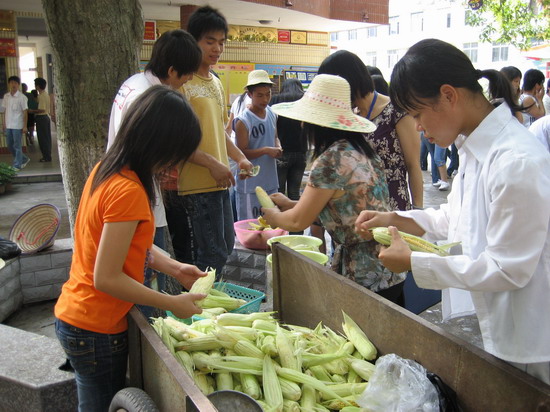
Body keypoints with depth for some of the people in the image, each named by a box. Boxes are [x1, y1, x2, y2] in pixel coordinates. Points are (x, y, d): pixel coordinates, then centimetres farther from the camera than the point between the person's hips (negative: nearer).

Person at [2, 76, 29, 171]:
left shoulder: (22, 97, -8)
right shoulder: (6, 96, 8)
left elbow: (25, 112, -7)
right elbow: (5, 110, 13)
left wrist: (25, 126, -11)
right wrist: (4, 124, 11)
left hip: (17, 126, -6)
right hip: (8, 125, 6)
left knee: (17, 146, -1)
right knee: (10, 145, 11)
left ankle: (17, 165, 8)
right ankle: (24, 159, 27)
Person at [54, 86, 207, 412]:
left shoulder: (106, 169, 1)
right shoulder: (128, 190, -26)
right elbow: (107, 278, -25)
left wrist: (175, 268, 4)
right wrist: (172, 303, -16)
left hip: (74, 315, 8)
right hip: (96, 331, -8)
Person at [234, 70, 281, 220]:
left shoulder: (272, 114, 7)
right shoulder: (243, 121, -14)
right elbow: (242, 153, -15)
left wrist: (278, 148, -1)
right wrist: (266, 150, -24)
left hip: (271, 181, 7)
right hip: (250, 186, -7)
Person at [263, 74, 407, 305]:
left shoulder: (331, 159, -18)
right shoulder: (362, 151, 7)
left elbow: (298, 222, -12)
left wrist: (273, 216, 10)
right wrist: (290, 204, 23)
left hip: (365, 278, -9)